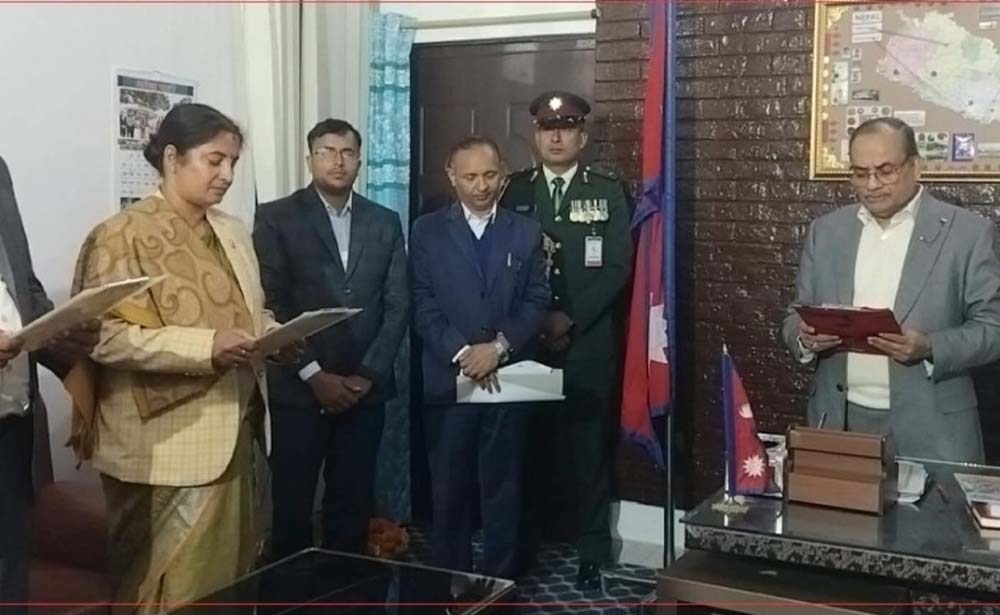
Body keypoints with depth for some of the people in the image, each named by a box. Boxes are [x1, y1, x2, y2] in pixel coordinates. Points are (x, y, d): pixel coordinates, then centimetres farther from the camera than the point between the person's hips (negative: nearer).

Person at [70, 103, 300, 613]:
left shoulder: (233, 233, 15)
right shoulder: (123, 236, -9)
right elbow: (104, 336, -17)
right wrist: (204, 347, -26)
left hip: (230, 433, 7)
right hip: (165, 447, -7)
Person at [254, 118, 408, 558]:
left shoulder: (385, 223, 10)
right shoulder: (276, 218, -1)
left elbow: (398, 304, 5)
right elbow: (272, 305, -7)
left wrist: (368, 374, -6)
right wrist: (314, 375, -12)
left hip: (365, 388, 3)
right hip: (299, 389, -3)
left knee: (353, 503, 8)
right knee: (292, 504, 4)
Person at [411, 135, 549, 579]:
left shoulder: (526, 232, 8)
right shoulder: (427, 231, 4)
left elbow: (536, 301, 1)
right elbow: (423, 305, -3)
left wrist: (499, 347, -13)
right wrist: (462, 352, -15)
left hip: (508, 377, 1)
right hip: (448, 379, -1)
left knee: (503, 487, 8)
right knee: (449, 489, 7)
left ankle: (500, 582, 21)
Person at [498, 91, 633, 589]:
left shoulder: (608, 192, 4)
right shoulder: (515, 191, 8)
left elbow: (617, 268, -3)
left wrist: (569, 318, -11)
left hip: (588, 343, -1)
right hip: (527, 341, 1)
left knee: (589, 449, 6)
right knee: (531, 446, 5)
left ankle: (591, 552, 18)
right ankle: (526, 542, 21)